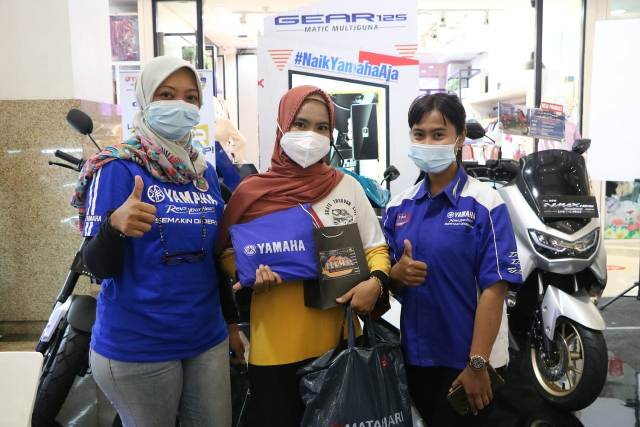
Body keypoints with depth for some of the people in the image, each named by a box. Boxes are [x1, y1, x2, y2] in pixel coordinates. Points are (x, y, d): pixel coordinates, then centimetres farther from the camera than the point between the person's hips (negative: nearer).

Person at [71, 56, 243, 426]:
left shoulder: (205, 171, 6)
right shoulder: (118, 167, -11)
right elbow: (98, 266, -14)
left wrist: (230, 320, 16)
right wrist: (115, 226, -34)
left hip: (207, 338, 5)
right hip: (138, 345, -5)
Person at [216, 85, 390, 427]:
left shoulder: (347, 186, 1)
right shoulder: (252, 192, -4)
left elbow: (376, 248, 6)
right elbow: (227, 253, 6)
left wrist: (376, 281, -14)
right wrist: (249, 274, -15)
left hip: (338, 340, 2)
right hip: (274, 347, -1)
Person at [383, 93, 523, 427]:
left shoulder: (485, 204, -12)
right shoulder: (398, 206, 3)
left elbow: (494, 288, -15)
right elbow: (388, 281, 9)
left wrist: (477, 363, -17)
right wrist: (397, 274, -14)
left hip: (467, 360, -5)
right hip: (414, 355, 5)